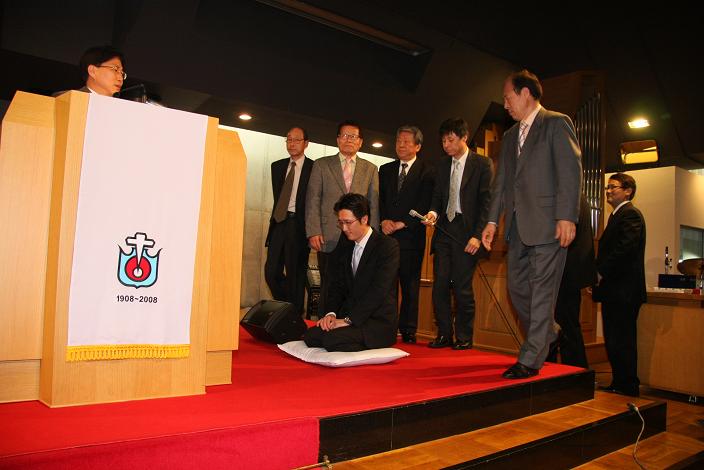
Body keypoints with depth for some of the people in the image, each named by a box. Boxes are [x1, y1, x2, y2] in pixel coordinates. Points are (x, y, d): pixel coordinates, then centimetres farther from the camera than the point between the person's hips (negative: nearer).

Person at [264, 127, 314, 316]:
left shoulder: (314, 168, -4)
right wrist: (277, 217, 14)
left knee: (295, 274, 1)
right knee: (271, 272, 3)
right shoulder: (277, 166, 14)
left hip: (299, 226, -5)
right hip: (279, 223, 5)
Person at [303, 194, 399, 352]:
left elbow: (378, 291, -19)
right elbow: (337, 285, 12)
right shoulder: (345, 247, 14)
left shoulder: (388, 246, -10)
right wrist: (331, 313, -7)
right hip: (348, 316, 7)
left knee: (333, 339, -28)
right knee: (311, 335, -16)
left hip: (379, 322, -7)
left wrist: (348, 320, -20)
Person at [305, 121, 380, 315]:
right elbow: (312, 200, 3)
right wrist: (313, 232, -7)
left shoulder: (370, 169, 13)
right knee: (328, 288, 4)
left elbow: (374, 205, 8)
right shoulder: (321, 165, 10)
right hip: (329, 238, -1)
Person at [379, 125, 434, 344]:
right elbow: (379, 200, 13)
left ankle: (408, 334, 9)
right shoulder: (386, 170, 18)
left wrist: (400, 224, -11)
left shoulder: (427, 171, 2)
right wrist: (384, 221, -5)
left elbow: (424, 206, -6)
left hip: (411, 237, -3)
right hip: (386, 235, 3)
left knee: (410, 286, 1)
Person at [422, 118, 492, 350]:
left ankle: (464, 338, 11)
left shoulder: (482, 164, -1)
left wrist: (477, 235, -12)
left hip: (466, 233, -5)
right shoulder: (443, 167, 16)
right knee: (440, 284, 1)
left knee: (462, 287, -3)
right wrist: (433, 212, -4)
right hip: (444, 230, 5)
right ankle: (444, 335, 12)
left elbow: (487, 202, -6)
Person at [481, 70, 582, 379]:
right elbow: (501, 182, 19)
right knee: (518, 287, 11)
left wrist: (566, 217, -17)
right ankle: (546, 338, 30)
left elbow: (570, 171, -9)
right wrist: (493, 220, 10)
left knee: (542, 290, -4)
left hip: (548, 223, -8)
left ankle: (531, 360, 1)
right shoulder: (509, 137, 21)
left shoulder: (556, 123, -1)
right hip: (519, 225, 8)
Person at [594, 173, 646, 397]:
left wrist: (601, 272, -17)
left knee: (621, 342, -4)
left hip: (623, 290, -10)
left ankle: (627, 387, 6)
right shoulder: (617, 215, 21)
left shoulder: (630, 214, -10)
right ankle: (619, 385, 24)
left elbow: (625, 249, -22)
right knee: (615, 341, 15)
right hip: (614, 290, 10)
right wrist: (598, 274, 9)